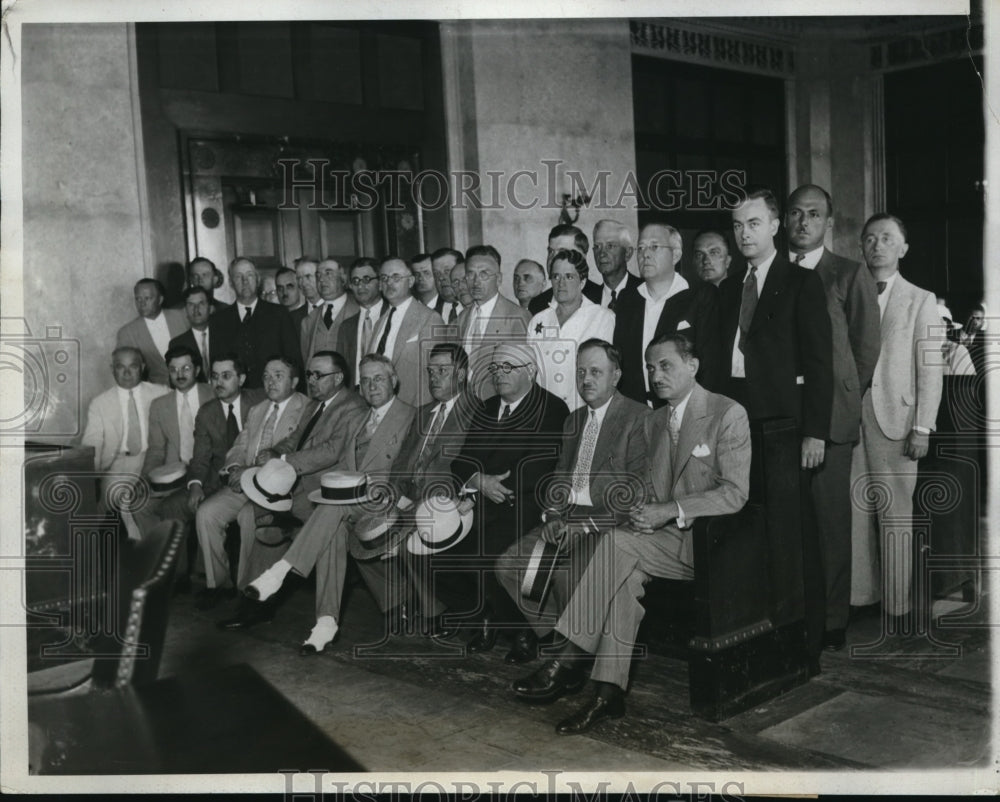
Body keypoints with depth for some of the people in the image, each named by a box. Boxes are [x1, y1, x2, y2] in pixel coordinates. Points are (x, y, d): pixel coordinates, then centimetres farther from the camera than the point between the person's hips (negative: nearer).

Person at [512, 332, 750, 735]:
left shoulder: (729, 414, -5)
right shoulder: (654, 421, 17)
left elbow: (735, 493, -12)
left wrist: (670, 510, -20)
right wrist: (646, 512, -5)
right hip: (665, 536, 6)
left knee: (617, 542, -26)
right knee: (626, 572, -26)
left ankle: (567, 661, -23)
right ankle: (608, 693, -27)